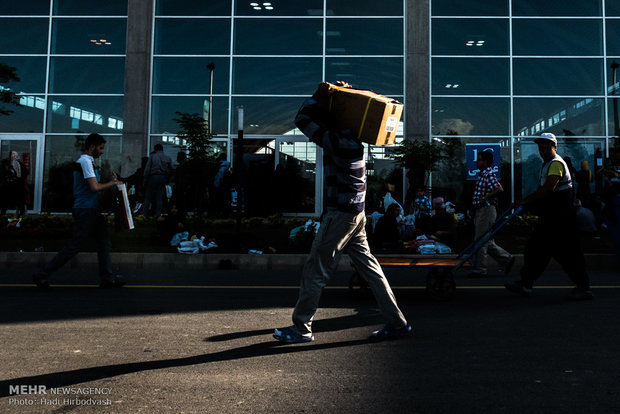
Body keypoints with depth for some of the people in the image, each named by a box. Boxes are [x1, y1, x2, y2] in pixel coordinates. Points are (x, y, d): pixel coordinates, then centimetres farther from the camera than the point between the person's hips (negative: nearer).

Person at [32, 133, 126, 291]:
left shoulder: (87, 161, 17)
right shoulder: (85, 161, -14)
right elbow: (94, 187, -22)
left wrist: (109, 181, 9)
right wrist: (113, 183, -9)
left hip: (92, 210, 10)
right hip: (85, 211, -10)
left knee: (103, 242, 10)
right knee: (74, 246, -6)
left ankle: (107, 278, 14)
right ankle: (42, 275, 3)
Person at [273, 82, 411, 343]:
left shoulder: (338, 142, -17)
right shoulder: (350, 141, 11)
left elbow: (303, 121, -14)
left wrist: (318, 96, -4)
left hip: (341, 213, -10)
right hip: (355, 213, 10)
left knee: (315, 270, -1)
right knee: (368, 266, 12)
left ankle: (302, 328, 10)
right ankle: (397, 323, 17)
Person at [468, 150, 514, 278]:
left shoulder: (489, 174, -12)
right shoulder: (483, 175, 18)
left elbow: (499, 189, -26)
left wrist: (484, 198, -21)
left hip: (487, 210, -10)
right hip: (481, 210, 10)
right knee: (486, 241, 13)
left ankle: (480, 270, 1)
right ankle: (506, 259, 20)